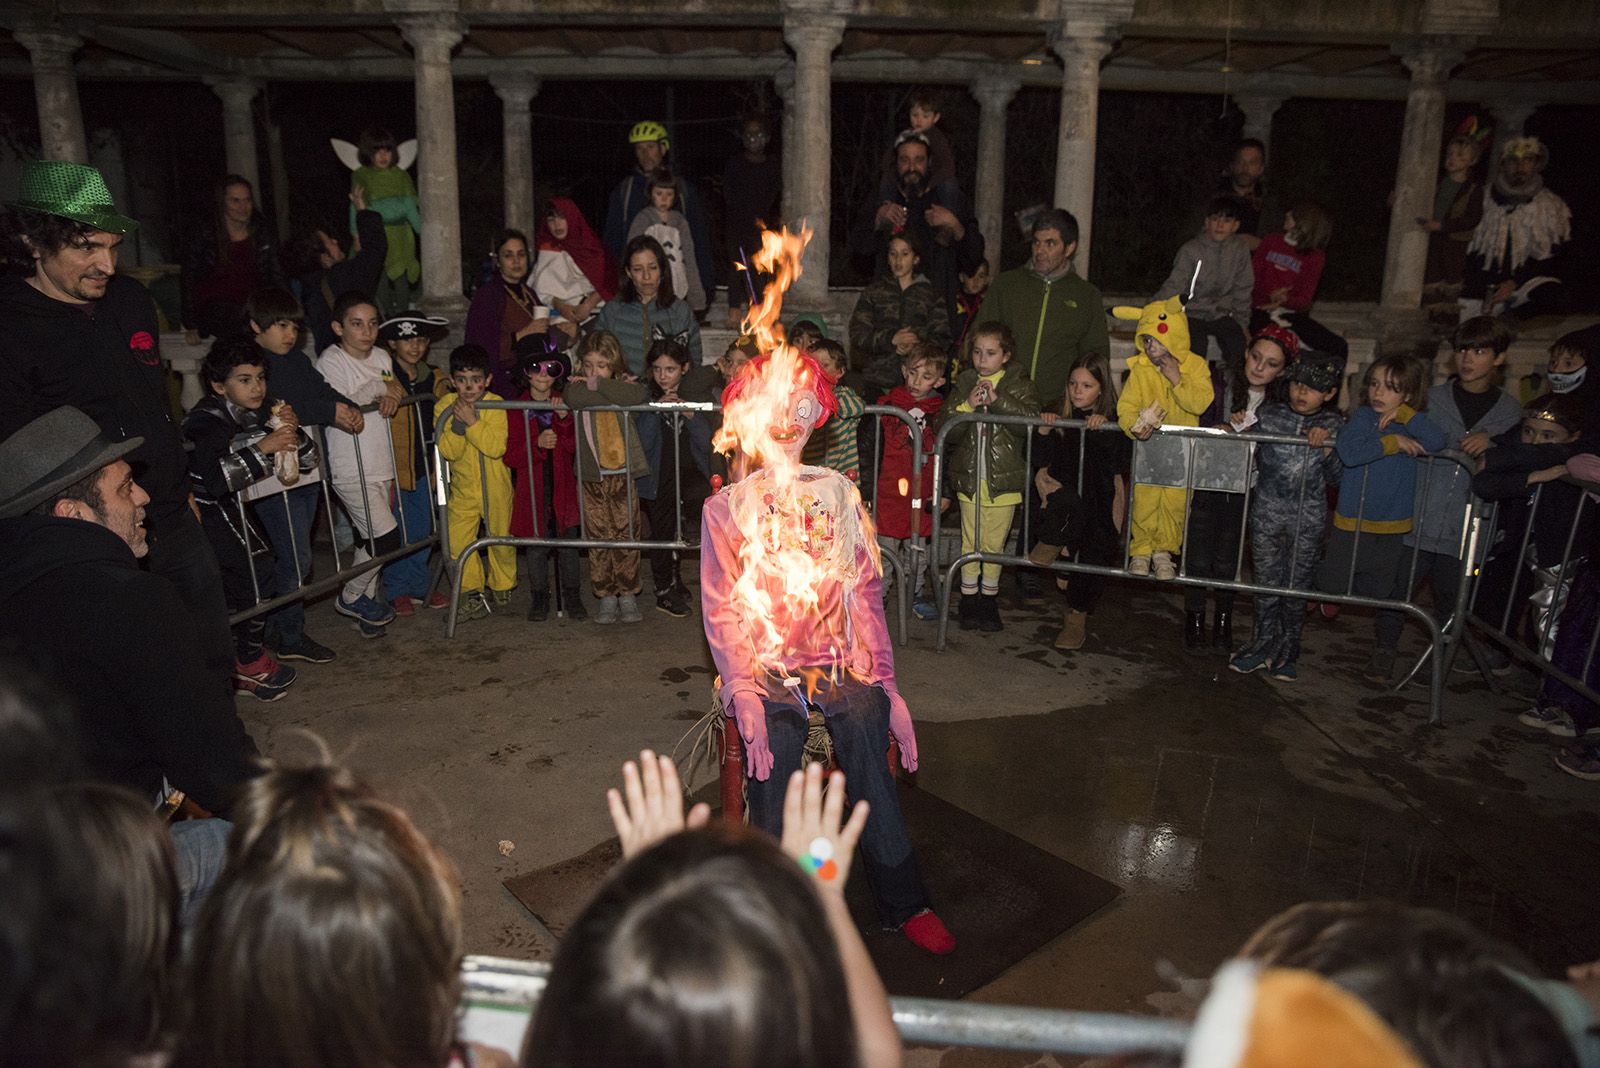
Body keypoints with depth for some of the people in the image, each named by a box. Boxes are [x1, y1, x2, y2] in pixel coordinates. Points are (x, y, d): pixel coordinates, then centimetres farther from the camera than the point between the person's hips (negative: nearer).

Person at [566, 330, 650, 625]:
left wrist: (599, 385, -17)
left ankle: (628, 595, 11)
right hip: (592, 477, 1)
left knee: (627, 535, 1)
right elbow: (573, 399, -21)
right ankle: (605, 597, 14)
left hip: (623, 474, -1)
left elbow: (638, 396, -22)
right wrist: (613, 392, -17)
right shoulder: (578, 385, 5)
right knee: (599, 538, 4)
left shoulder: (623, 384, 3)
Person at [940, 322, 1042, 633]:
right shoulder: (963, 384, 6)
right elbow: (946, 430, -1)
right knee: (970, 542, 8)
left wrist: (998, 400, -22)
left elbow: (1031, 421, -16)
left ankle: (989, 600, 22)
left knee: (995, 543, 7)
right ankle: (969, 600, 20)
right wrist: (967, 406, -16)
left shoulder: (1019, 384, 1)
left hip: (1004, 479, -1)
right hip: (969, 477, 2)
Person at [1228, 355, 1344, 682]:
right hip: (1267, 514, 0)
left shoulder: (1334, 424, 3)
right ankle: (1262, 645, 20)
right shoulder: (1269, 414, 2)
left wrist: (1326, 446, -15)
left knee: (1296, 588, 7)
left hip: (1308, 519, 0)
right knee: (1266, 585, 6)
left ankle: (1287, 652, 22)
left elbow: (1335, 479, 0)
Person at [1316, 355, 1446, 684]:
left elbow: (1436, 443, -19)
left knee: (1391, 592, 11)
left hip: (1394, 526, 2)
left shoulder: (1411, 424, 3)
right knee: (1332, 585, -2)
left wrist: (1404, 413, -17)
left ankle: (1384, 651, 28)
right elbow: (1348, 452, -23)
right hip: (1353, 522, -2)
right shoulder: (1363, 417, -4)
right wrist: (1393, 442, -17)